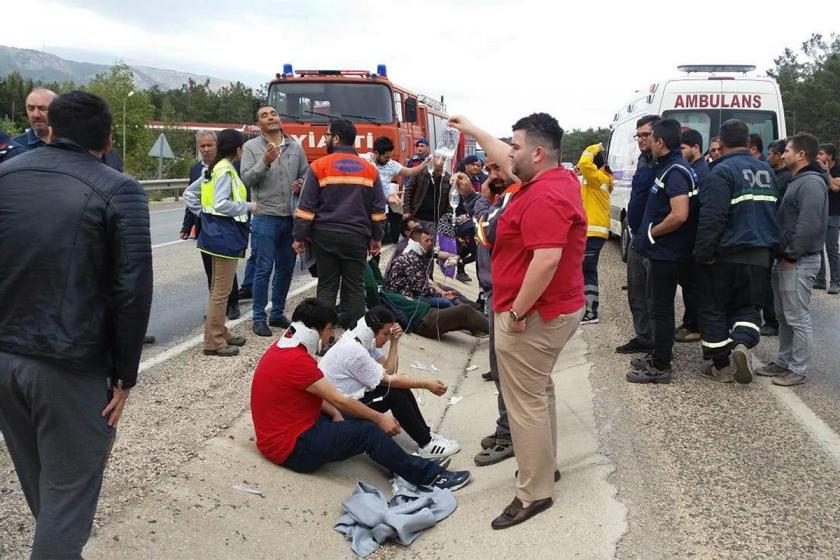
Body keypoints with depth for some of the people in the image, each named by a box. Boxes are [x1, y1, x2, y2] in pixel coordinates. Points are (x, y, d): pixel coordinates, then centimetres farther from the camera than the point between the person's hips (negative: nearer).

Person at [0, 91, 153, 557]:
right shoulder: (119, 191, -8)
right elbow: (132, 291, -14)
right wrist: (125, 375, -6)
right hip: (71, 366, -6)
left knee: (38, 487, 23)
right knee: (67, 493, 6)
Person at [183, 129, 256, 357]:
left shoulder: (214, 169, 12)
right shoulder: (226, 171, -16)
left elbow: (189, 194, 17)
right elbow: (222, 204, -27)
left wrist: (203, 212, 14)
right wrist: (248, 206, -16)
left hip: (217, 234, 10)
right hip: (226, 236, -10)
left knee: (218, 288, 18)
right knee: (221, 291, -4)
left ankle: (220, 333, 29)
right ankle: (213, 342, 2)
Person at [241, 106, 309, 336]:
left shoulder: (295, 147, 10)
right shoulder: (251, 147, 0)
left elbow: (306, 174, 16)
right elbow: (246, 179, -9)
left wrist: (302, 184, -5)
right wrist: (265, 162, -21)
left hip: (291, 217, 5)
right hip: (265, 216, -4)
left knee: (286, 268, 12)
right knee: (263, 269, -3)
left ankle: (277, 313, 26)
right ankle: (259, 318, 7)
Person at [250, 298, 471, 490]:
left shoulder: (283, 348, 6)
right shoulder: (296, 360, -25)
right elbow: (339, 400, -20)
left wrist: (334, 414, -2)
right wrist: (379, 418, -9)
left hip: (289, 428, 10)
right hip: (291, 449, -10)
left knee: (360, 417, 11)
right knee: (367, 432, -16)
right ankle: (430, 476, -7)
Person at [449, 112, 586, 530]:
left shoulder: (544, 198, -24)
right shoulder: (560, 178, 9)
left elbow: (547, 260, -32)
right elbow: (506, 162, 23)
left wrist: (518, 312, -25)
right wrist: (472, 130, 30)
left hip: (534, 315, -11)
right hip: (558, 309, 11)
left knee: (526, 403, -2)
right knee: (538, 391, 23)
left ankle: (534, 493, 9)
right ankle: (543, 464, 38)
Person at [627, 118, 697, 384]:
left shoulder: (674, 172, -19)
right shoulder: (668, 168, 12)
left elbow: (679, 215, -29)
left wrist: (651, 233, -17)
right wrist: (648, 235, 13)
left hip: (666, 252, -10)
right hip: (662, 251, 10)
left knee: (662, 308, -2)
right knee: (659, 305, 19)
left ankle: (661, 367, 7)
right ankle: (659, 355, 32)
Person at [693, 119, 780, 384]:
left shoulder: (723, 171, -13)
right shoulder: (766, 170, 11)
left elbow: (711, 219, -20)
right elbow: (775, 212, 18)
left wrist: (703, 253, -15)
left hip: (726, 255, -6)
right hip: (760, 256, 6)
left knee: (713, 309, 8)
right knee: (748, 307, 15)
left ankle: (721, 365, 11)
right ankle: (742, 342, -14)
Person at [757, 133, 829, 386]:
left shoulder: (812, 183, -16)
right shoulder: (796, 181, 16)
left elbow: (809, 225, -24)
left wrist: (791, 255, -18)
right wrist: (782, 254, 14)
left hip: (799, 262, -10)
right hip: (786, 259, 10)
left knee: (797, 318, -3)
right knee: (783, 316, 17)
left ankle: (797, 370, 5)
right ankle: (783, 361, 27)